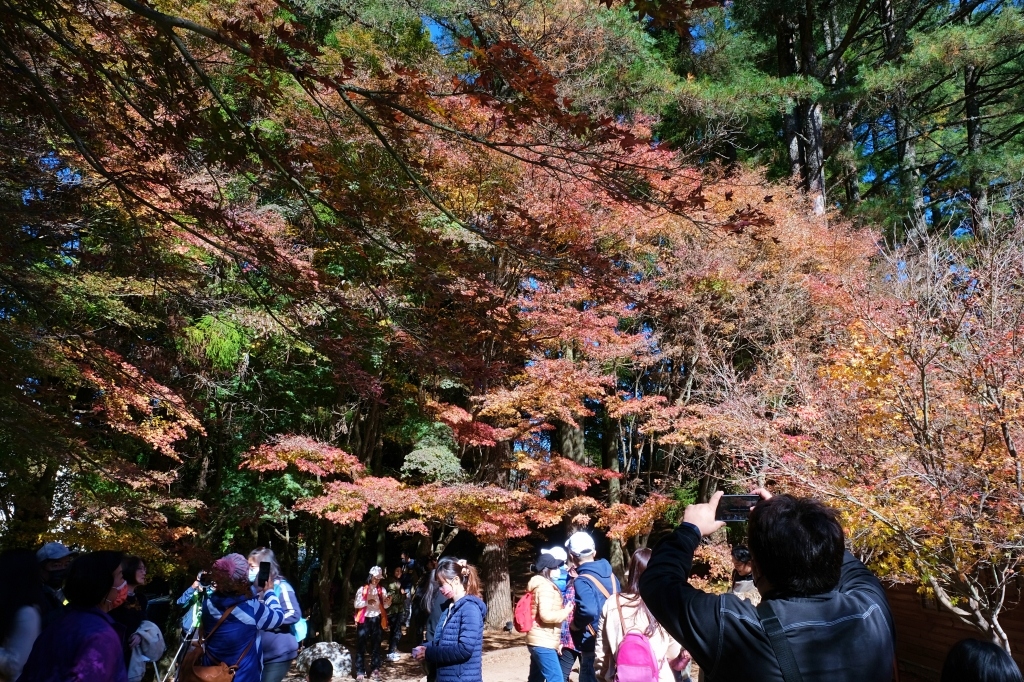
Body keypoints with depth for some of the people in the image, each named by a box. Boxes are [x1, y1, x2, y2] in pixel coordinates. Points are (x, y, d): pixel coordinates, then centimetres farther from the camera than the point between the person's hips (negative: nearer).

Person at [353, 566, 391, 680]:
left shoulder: (382, 590, 5)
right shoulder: (362, 589, -3)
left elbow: (385, 606, 1)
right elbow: (357, 604, -8)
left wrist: (388, 601, -20)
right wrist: (367, 602, -23)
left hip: (377, 619, 3)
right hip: (364, 619, -2)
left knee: (376, 645, 8)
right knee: (361, 645, -3)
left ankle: (375, 669, 16)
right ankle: (360, 671, 2)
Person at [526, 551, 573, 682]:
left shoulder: (540, 585, 18)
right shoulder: (545, 586, -15)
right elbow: (546, 615, -25)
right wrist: (565, 612, -11)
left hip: (538, 641, 11)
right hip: (544, 643, -11)